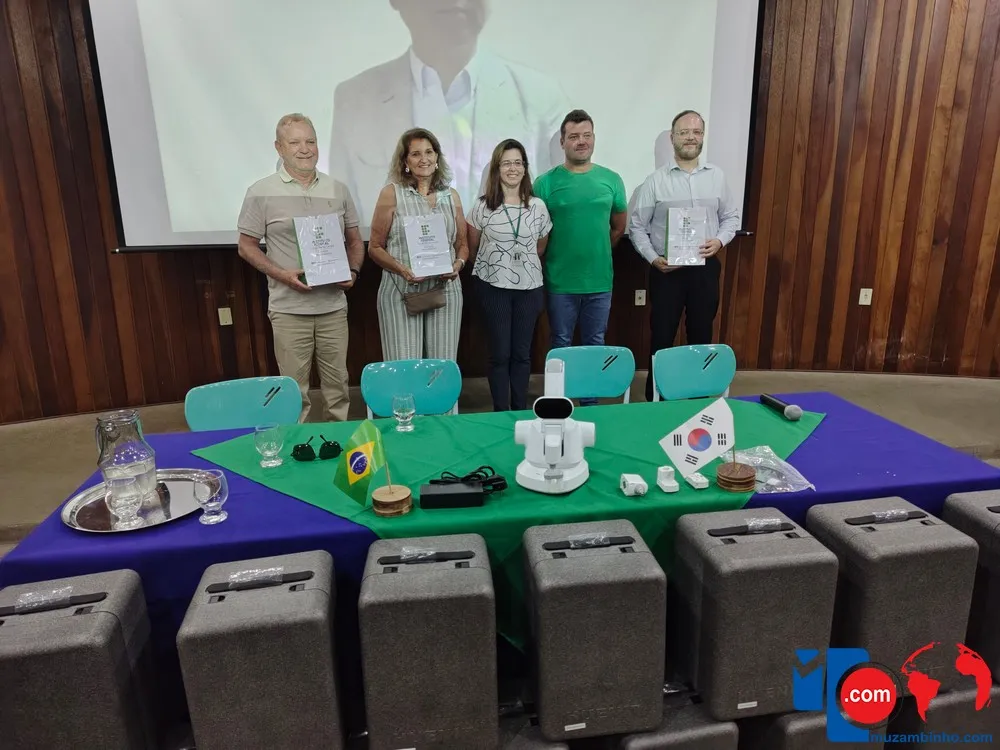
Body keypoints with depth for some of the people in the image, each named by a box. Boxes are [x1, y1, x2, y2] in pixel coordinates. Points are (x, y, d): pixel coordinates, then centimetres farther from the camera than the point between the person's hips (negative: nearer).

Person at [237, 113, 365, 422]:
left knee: (337, 379, 12)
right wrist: (282, 274, -15)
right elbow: (247, 246, 0)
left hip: (334, 305, 3)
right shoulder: (261, 192, -2)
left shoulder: (338, 190, 8)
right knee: (294, 384, 6)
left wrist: (353, 272, -5)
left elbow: (354, 240, 14)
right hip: (289, 308, -3)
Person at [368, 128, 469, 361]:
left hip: (446, 291, 3)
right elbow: (375, 247, 1)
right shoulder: (391, 193, 2)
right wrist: (402, 270, -16)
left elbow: (462, 245, 17)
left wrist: (458, 264, -5)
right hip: (401, 293, -3)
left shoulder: (451, 196, 12)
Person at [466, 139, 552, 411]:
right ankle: (500, 413, 15)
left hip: (529, 287, 2)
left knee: (522, 353, 9)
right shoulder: (482, 206, -4)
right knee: (500, 353, 3)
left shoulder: (538, 206, 2)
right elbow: (472, 248, 7)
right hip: (493, 287, -2)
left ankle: (521, 412, 21)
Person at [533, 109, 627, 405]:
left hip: (600, 280, 3)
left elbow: (618, 227, 14)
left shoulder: (611, 180, 3)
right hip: (560, 281, -2)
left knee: (595, 344, 12)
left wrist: (596, 252, 15)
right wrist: (559, 257, 3)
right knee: (561, 345, 9)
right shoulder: (546, 182, -5)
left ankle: (590, 402, 27)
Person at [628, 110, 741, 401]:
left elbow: (731, 216, 12)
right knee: (662, 335, 3)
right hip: (666, 269, -3)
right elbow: (636, 226, -3)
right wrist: (653, 258, -15)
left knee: (701, 334, 11)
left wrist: (720, 240, -8)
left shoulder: (717, 176, 6)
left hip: (706, 268, 3)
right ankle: (655, 398, 16)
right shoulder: (655, 180, -3)